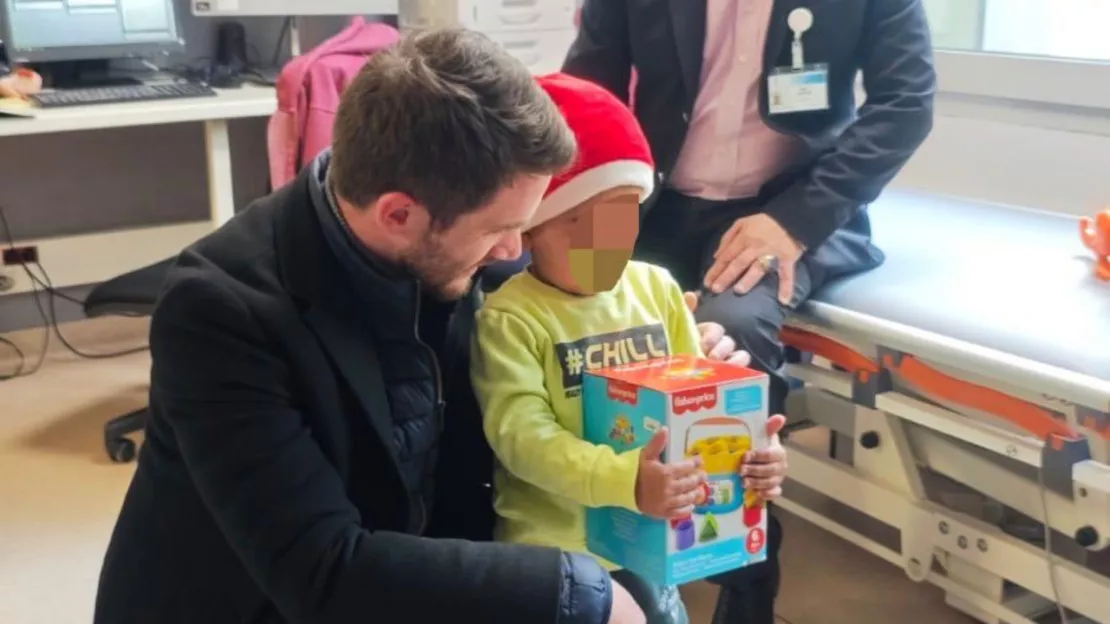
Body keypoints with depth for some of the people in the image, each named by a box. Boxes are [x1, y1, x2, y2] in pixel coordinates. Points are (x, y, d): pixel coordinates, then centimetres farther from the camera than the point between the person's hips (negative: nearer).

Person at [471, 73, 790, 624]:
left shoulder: (657, 289, 1)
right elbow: (521, 431, -24)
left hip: (647, 536, 5)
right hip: (553, 545, -5)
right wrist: (624, 480, -37)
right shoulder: (510, 316, -16)